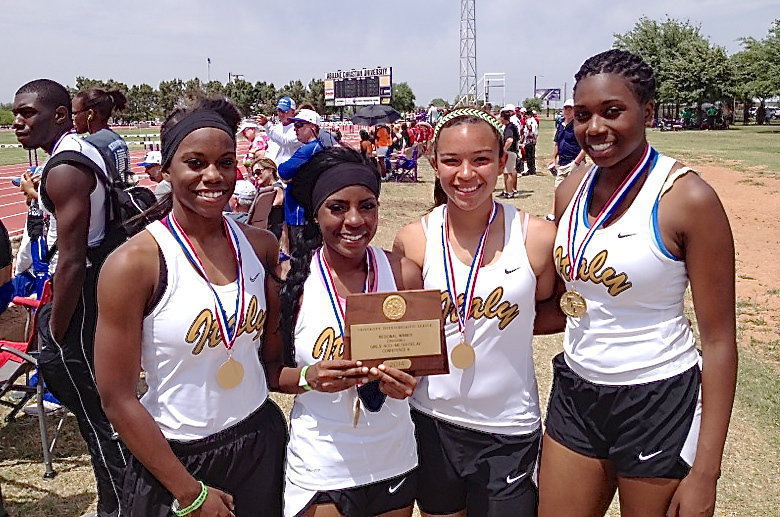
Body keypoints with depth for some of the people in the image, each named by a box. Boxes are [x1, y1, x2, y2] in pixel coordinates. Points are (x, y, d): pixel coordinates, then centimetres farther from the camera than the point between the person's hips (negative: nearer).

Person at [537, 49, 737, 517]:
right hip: (575, 391, 5)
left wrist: (704, 473, -14)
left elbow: (720, 340, -13)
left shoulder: (687, 197, -15)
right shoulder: (571, 191, 1)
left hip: (658, 402, -5)